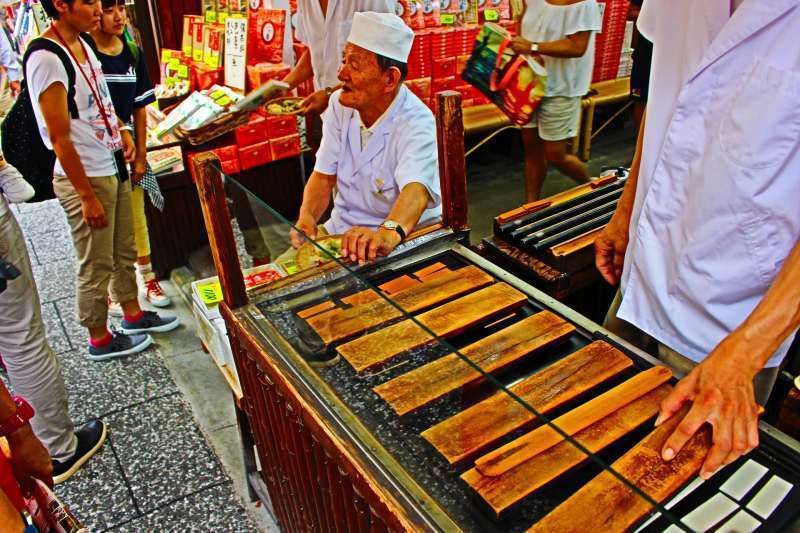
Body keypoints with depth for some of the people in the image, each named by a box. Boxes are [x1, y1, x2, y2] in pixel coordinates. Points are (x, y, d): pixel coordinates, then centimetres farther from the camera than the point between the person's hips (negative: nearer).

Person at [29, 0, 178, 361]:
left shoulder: (82, 43, 6)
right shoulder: (46, 59, -21)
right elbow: (59, 137, -21)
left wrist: (122, 132, 6)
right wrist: (87, 196, -19)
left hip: (113, 167, 9)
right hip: (84, 177, -9)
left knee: (124, 252, 21)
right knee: (96, 266, 6)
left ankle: (133, 315, 39)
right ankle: (100, 340, 25)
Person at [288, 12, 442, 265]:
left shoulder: (416, 125, -23)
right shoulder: (339, 104, -2)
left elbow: (415, 191, -41)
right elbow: (324, 176, 0)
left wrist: (389, 232, -62)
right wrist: (307, 217, -19)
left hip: (403, 243, -6)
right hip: (340, 230, 6)